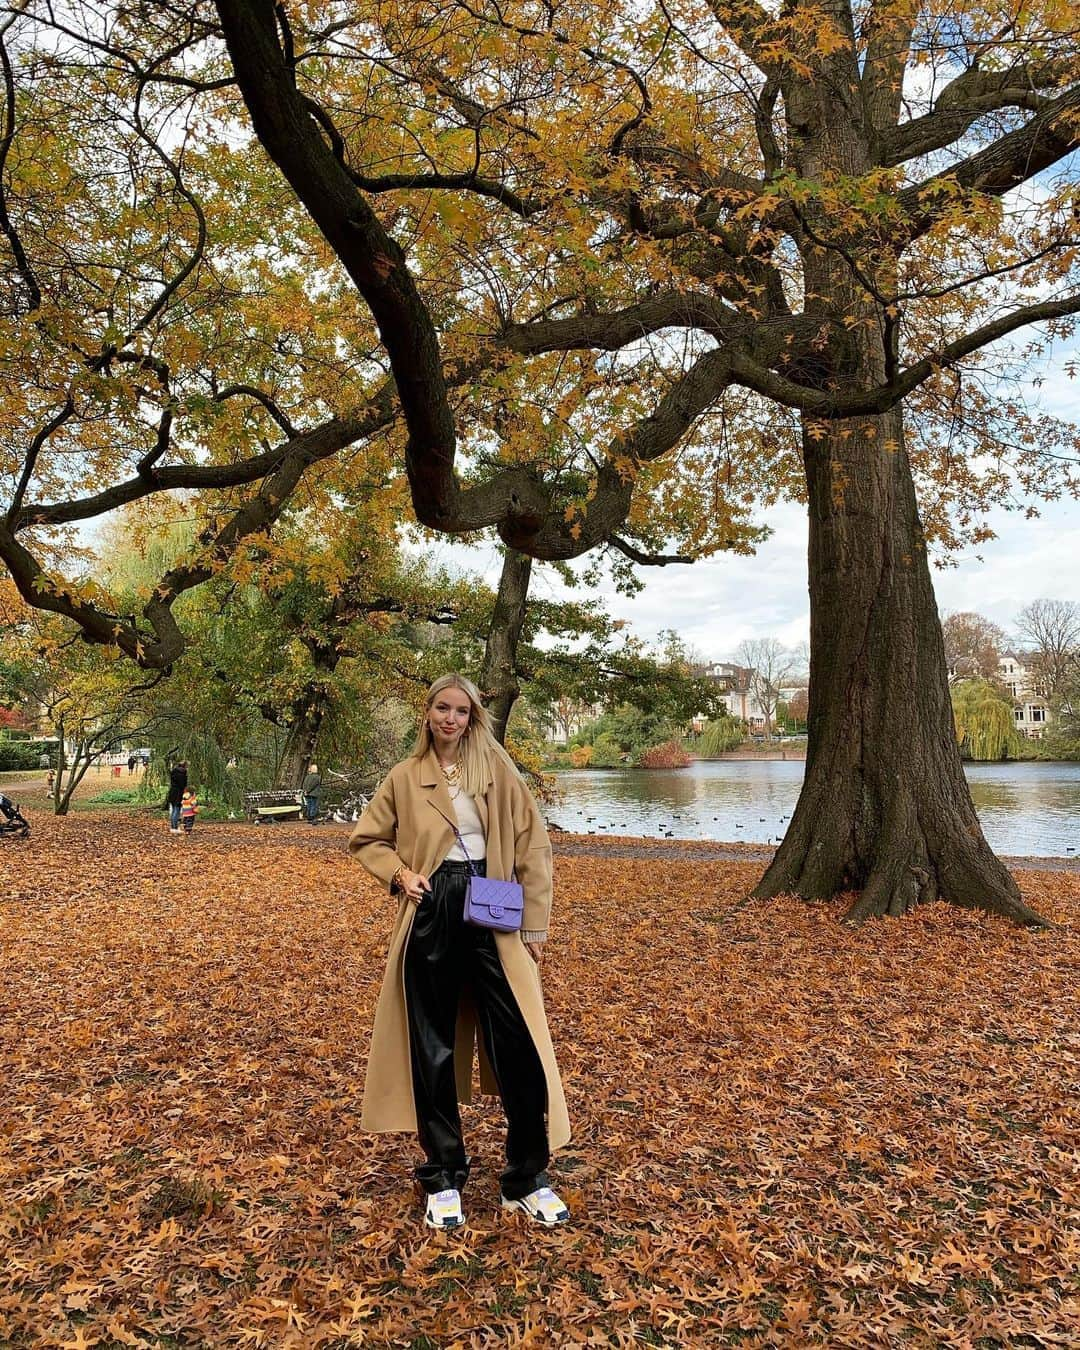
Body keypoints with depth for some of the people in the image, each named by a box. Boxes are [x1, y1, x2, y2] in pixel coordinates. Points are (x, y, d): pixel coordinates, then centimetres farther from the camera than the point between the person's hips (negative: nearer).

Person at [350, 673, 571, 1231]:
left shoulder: (497, 768, 3)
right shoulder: (406, 776, 5)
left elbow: (532, 845, 2)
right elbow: (366, 838, 16)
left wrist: (535, 924, -1)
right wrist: (400, 872, -4)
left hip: (491, 914, -1)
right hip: (431, 917, 1)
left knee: (519, 1048, -1)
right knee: (431, 1050, 10)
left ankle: (526, 1180, 18)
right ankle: (442, 1178, 27)